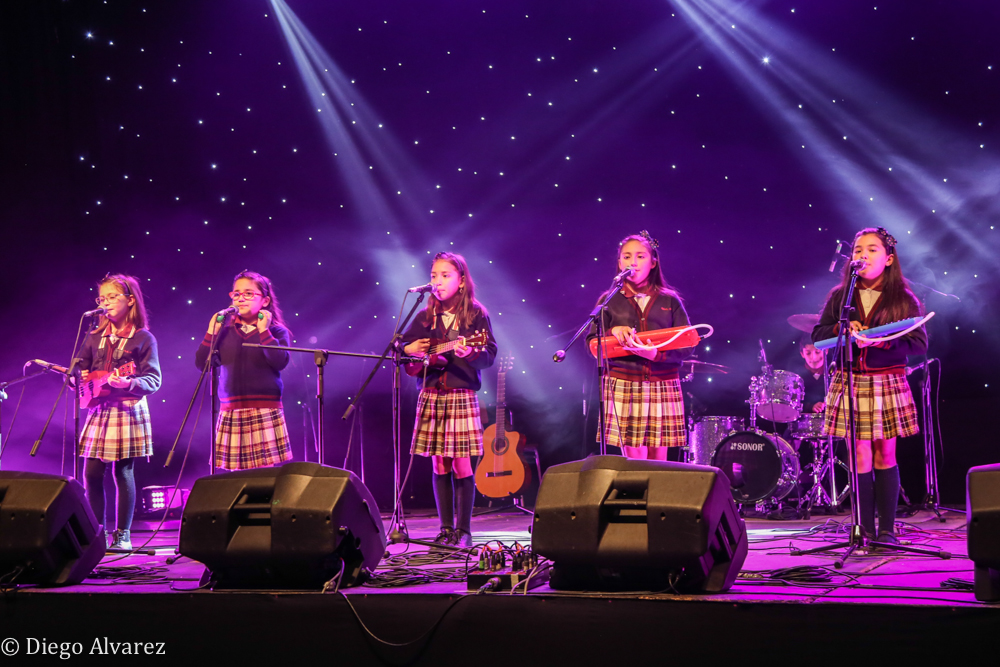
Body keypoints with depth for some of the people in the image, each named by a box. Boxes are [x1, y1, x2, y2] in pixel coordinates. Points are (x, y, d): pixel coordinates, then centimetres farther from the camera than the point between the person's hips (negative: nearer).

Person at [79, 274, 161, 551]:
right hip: (99, 410, 5)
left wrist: (129, 383, -26)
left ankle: (122, 534, 5)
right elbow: (80, 370, 17)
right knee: (91, 473, 2)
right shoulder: (95, 338, 12)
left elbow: (154, 379, -8)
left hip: (129, 410, -5)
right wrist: (80, 377, -7)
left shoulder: (143, 338, -3)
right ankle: (99, 531, 13)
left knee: (123, 472, -2)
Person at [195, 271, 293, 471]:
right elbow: (201, 363, 6)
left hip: (265, 414, -3)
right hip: (231, 414, 3)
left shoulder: (276, 331, 4)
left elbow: (280, 361, -13)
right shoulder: (225, 330, 11)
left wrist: (263, 331, -11)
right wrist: (212, 332, -1)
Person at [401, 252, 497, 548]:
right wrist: (409, 349, -2)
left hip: (462, 397, -4)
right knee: (440, 466, 7)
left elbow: (489, 355, -7)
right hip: (431, 396, 4)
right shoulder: (425, 317, 10)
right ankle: (446, 528, 14)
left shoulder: (476, 315, -1)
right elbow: (399, 345, 19)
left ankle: (463, 531, 4)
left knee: (461, 466, -4)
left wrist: (471, 353, -27)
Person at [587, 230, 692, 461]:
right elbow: (591, 342, 6)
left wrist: (656, 354, -14)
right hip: (624, 386, -1)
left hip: (663, 387, 1)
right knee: (635, 464, -7)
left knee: (658, 463, 1)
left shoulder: (670, 301, 9)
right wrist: (613, 332, -14)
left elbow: (687, 345, 3)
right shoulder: (610, 301, 9)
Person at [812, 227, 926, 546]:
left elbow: (920, 343, -7)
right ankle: (866, 529, 5)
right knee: (860, 456, 0)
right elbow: (817, 335, 6)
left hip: (888, 385, -1)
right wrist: (841, 328, -14)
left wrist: (880, 341, -21)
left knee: (885, 455, 3)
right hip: (849, 383, 1)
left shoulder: (903, 299, 1)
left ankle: (886, 529, 9)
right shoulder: (840, 296, 8)